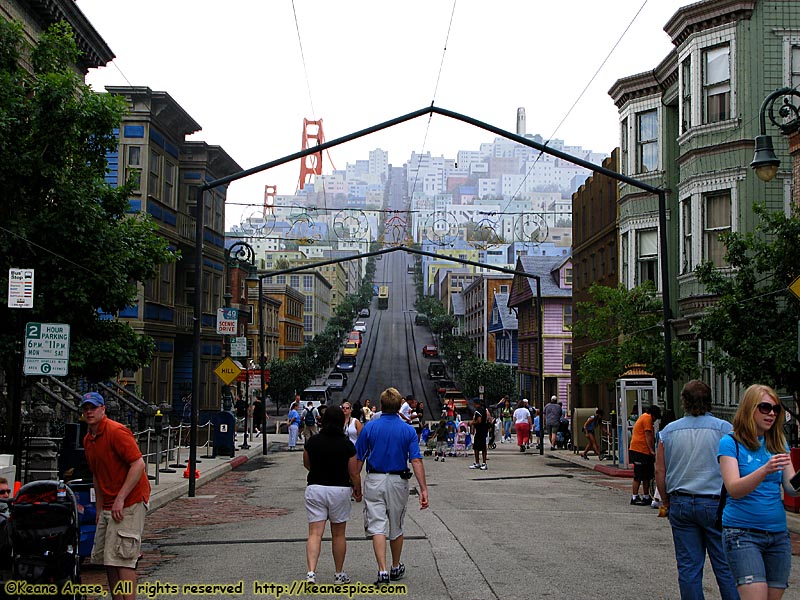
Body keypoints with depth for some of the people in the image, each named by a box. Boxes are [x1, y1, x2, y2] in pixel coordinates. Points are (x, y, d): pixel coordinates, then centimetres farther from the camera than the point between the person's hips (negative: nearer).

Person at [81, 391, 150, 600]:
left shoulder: (116, 431, -14)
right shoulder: (88, 440, 14)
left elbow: (138, 464, -21)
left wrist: (120, 499, -22)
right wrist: (99, 509, 19)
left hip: (129, 503, -10)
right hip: (108, 506, 10)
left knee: (122, 558, -13)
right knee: (103, 557, 12)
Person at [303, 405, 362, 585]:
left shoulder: (312, 442, -4)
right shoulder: (347, 445, -9)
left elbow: (306, 464, 12)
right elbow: (354, 473, -5)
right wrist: (358, 491, 11)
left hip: (315, 488, 1)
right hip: (340, 490, -1)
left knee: (315, 533, -1)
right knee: (338, 534, 13)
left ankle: (311, 572, -18)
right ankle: (339, 574, 23)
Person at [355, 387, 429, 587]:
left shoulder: (369, 427, -4)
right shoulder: (408, 430, -4)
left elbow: (358, 459, -1)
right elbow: (416, 461, -11)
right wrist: (423, 489, -11)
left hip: (374, 480, -1)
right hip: (398, 482, 1)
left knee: (377, 527, -3)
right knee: (396, 527, 17)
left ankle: (383, 570, -16)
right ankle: (396, 568, 32)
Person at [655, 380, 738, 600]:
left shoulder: (669, 431, 4)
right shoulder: (723, 428, -6)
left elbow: (660, 471, 6)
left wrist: (667, 503, 16)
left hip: (681, 504, 3)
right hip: (715, 504, -3)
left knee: (688, 566, 8)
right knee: (725, 565, 3)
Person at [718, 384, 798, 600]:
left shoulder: (779, 445, 12)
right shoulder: (730, 443, -4)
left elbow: (791, 489, 4)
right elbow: (734, 489, -16)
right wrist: (765, 470, -31)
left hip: (778, 533, 6)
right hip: (743, 532, -5)